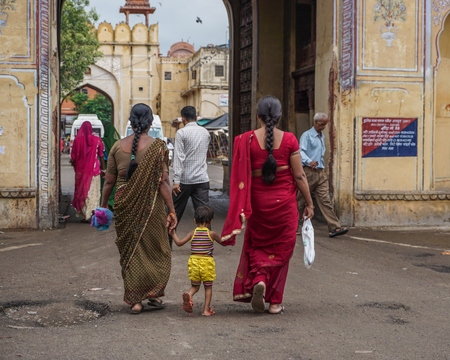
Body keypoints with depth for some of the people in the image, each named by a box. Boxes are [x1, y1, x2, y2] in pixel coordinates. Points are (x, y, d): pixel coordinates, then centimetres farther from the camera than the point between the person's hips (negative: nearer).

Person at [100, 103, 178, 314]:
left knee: (130, 251, 11)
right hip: (151, 206, -2)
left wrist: (103, 205, 18)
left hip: (125, 206, 2)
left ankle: (135, 300, 10)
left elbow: (109, 181, 5)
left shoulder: (118, 146, 1)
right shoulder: (157, 147, -7)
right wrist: (171, 211, -6)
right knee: (157, 250, 15)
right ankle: (154, 293, 11)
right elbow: (163, 182, -10)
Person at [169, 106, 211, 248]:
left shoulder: (181, 133, -7)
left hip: (185, 179, -3)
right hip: (202, 178, 3)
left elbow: (179, 158, -15)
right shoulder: (205, 132, 9)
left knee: (175, 211, 10)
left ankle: (167, 242, 21)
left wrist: (176, 181, -17)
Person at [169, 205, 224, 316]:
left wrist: (173, 234, 19)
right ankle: (206, 309, 10)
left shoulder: (192, 233, 0)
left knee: (195, 286, 13)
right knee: (208, 287, 12)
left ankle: (189, 295, -20)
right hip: (207, 263, -2)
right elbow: (222, 242, 10)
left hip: (194, 262, 2)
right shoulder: (212, 234, -4)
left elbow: (179, 243, 2)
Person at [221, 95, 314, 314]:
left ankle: (258, 280, -10)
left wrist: (242, 209, 7)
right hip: (284, 202, 0)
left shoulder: (247, 140, -4)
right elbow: (299, 176, -4)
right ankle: (275, 301, 13)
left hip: (258, 202, 1)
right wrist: (309, 203, 6)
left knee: (256, 246, 17)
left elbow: (242, 176, -2)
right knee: (281, 249, 11)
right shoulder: (289, 140, -5)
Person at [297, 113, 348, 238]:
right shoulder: (307, 135, -4)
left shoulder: (322, 137, 20)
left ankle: (334, 227, -11)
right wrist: (309, 162, -32)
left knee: (325, 200, -3)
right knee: (301, 200, 1)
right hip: (309, 171, -6)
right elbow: (301, 151, -17)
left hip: (321, 172, 6)